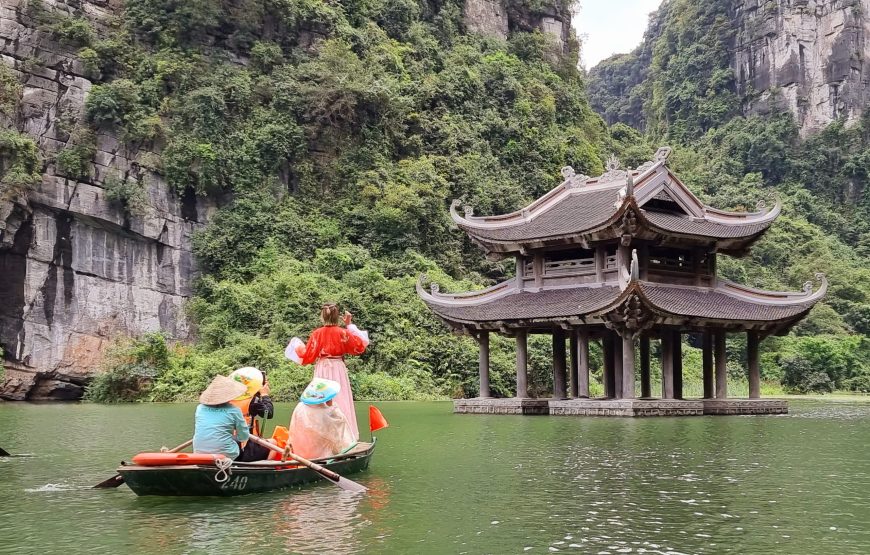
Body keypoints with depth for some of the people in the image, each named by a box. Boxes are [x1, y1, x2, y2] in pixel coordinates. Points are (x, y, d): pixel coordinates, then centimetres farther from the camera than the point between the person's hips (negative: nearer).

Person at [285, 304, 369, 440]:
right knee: (340, 401, 5)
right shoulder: (343, 332, -7)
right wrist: (350, 325, 4)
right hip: (338, 370, 0)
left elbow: (308, 355, -5)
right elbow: (360, 346, 4)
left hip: (322, 371, 0)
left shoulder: (317, 333, -8)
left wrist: (298, 349, 16)